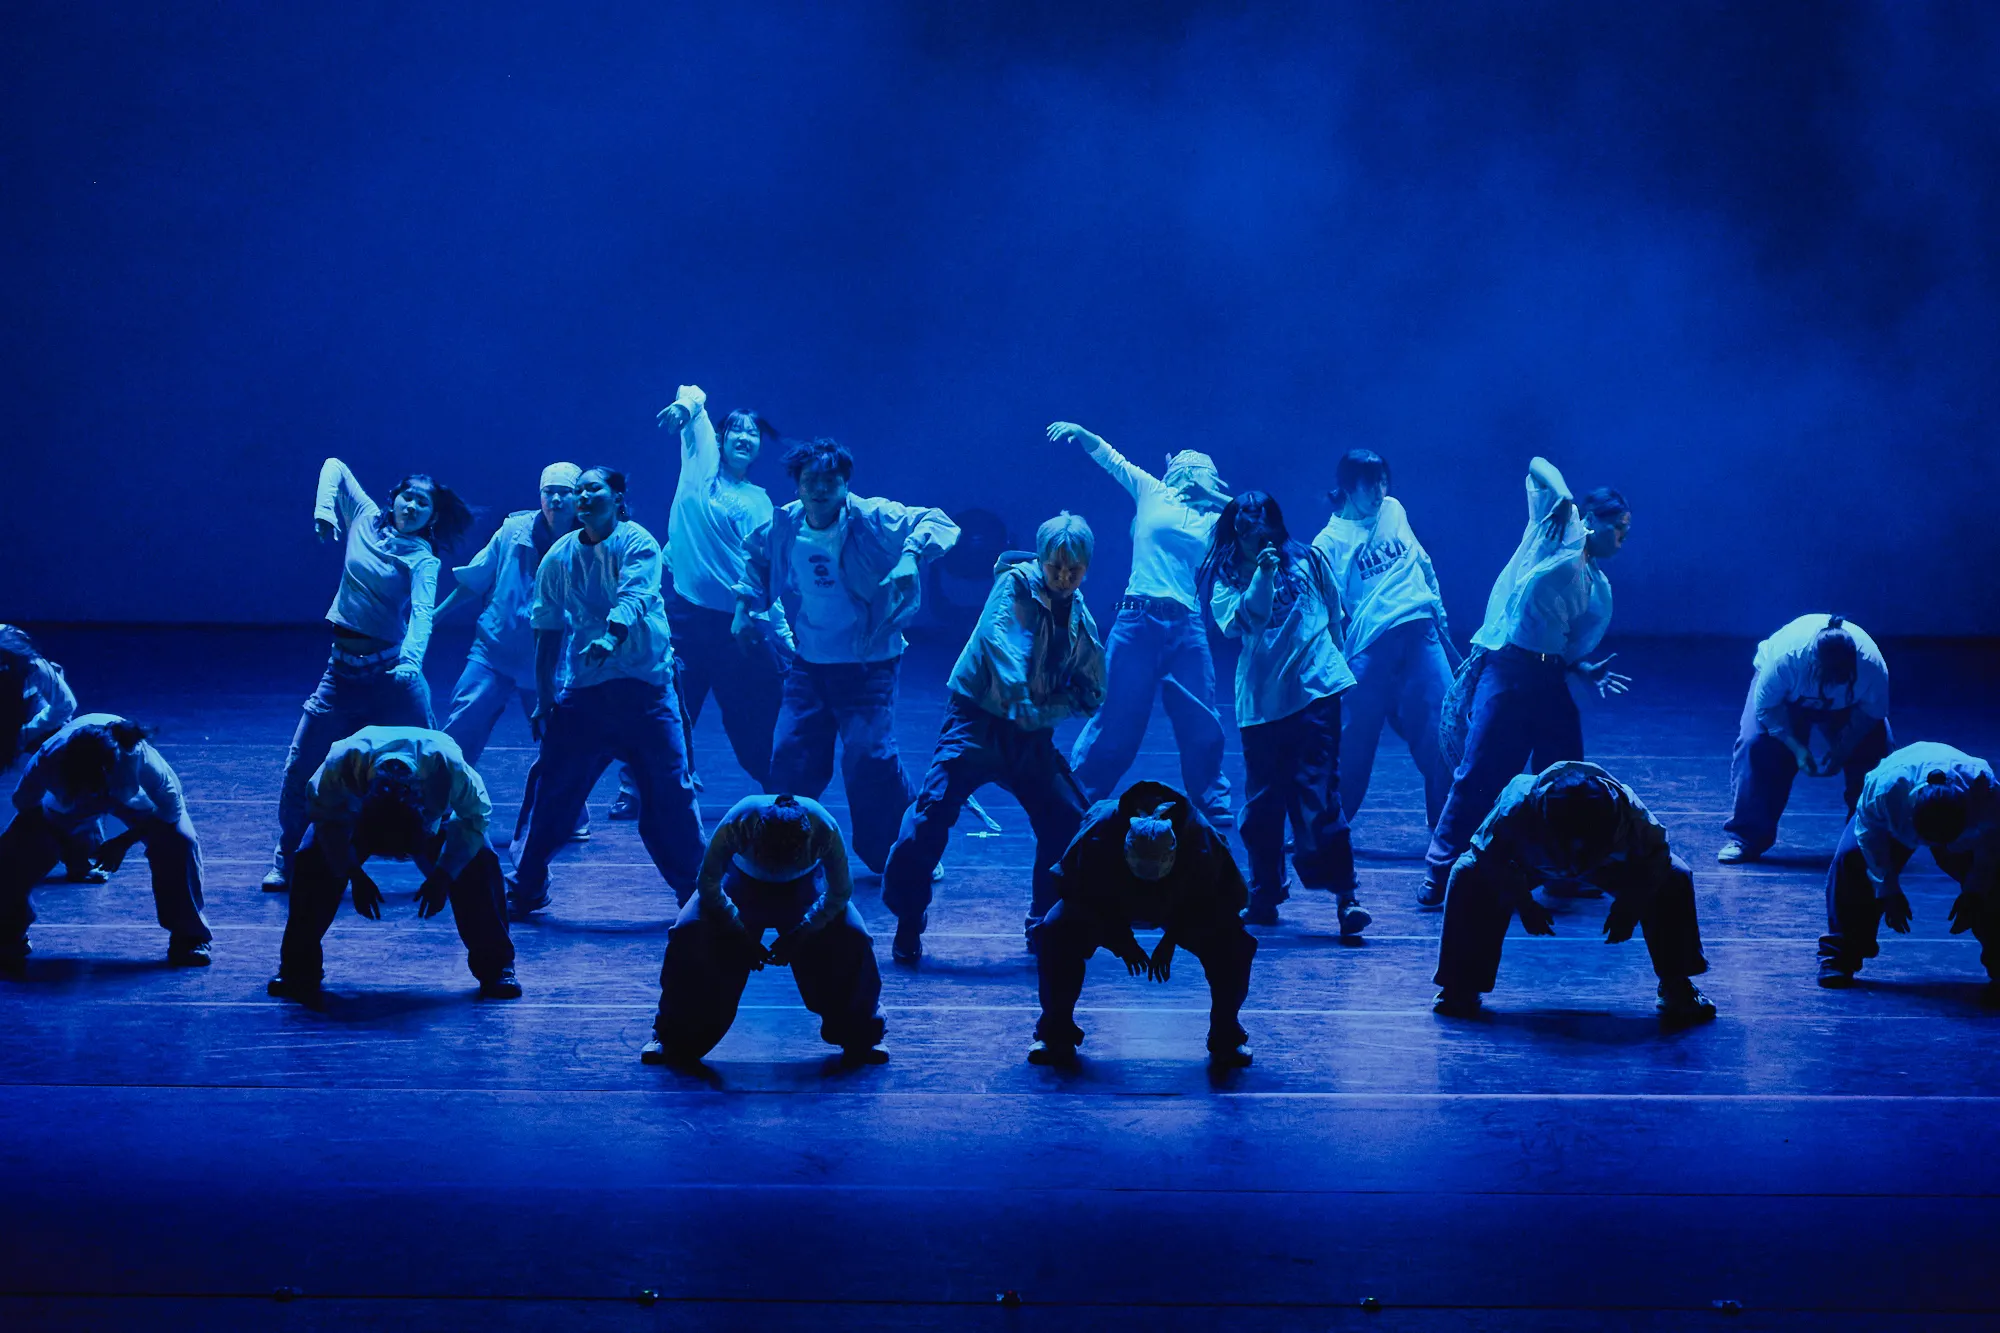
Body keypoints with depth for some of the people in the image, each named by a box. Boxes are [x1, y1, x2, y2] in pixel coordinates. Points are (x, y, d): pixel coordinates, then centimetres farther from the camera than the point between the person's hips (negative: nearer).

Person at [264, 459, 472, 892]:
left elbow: (422, 613, -21)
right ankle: (285, 863, 12)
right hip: (343, 670, 4)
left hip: (392, 672, -4)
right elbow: (334, 466, 18)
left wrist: (411, 660, -39)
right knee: (300, 767, -2)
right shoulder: (366, 519, 7)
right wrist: (324, 509, 0)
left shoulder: (423, 559, -3)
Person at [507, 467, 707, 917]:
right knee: (554, 792, 3)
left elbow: (632, 597, -25)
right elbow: (547, 631, 9)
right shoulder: (559, 557, 5)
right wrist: (543, 699, 6)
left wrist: (610, 638, -45)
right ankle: (526, 891, 14)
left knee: (670, 791, -3)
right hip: (584, 691, 3)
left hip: (645, 688, -3)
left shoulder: (638, 544, -7)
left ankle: (696, 891, 11)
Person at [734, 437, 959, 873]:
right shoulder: (781, 527, -1)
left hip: (867, 667, -4)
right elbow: (753, 555, 22)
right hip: (807, 667, 5)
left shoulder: (872, 519, -14)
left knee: (869, 758, -14)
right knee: (791, 757, 4)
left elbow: (938, 524, -22)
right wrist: (746, 603, 11)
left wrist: (911, 557, -40)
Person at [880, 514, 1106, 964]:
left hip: (1031, 734, 6)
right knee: (934, 808, -21)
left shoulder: (1080, 620, 9)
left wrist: (1046, 711, -8)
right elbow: (999, 633, -25)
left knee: (1071, 822, 0)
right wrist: (1017, 698, -36)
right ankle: (907, 922, -10)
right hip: (978, 720, -6)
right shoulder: (1016, 583, -7)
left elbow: (1090, 693, 11)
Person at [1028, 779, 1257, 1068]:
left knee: (1234, 944, -24)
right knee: (1055, 933, -27)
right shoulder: (1099, 833, -38)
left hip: (1181, 907, 0)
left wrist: (1170, 941, -22)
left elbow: (1204, 901, -16)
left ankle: (1225, 1036, -1)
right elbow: (1082, 891, -20)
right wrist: (1122, 941, -20)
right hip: (1105, 904, 0)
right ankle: (1056, 1032, -6)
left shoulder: (1199, 839, -35)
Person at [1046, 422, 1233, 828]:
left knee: (1202, 722, 3)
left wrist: (1217, 497, 14)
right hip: (1138, 620, -3)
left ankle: (1213, 805, 17)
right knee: (1117, 719, 0)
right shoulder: (1151, 492, 11)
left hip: (1187, 628, 3)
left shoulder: (1211, 519, 17)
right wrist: (1080, 432, 0)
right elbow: (1108, 456, 12)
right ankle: (1072, 801, 11)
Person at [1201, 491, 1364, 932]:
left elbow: (1334, 613, 22)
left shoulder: (1308, 561, 8)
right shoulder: (1227, 578, 8)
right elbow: (1236, 622, -11)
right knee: (1262, 801, 7)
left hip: (1314, 691, -2)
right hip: (1260, 700, 2)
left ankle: (1346, 894, -13)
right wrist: (1261, 577, -21)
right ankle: (1264, 897, 20)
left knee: (1318, 795, -12)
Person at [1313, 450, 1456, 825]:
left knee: (1441, 729, -3)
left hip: (1422, 634, 4)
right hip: (1370, 648, -4)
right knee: (1354, 742, -1)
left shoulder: (1394, 511, 14)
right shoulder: (1330, 541, 1)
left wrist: (1439, 612, 22)